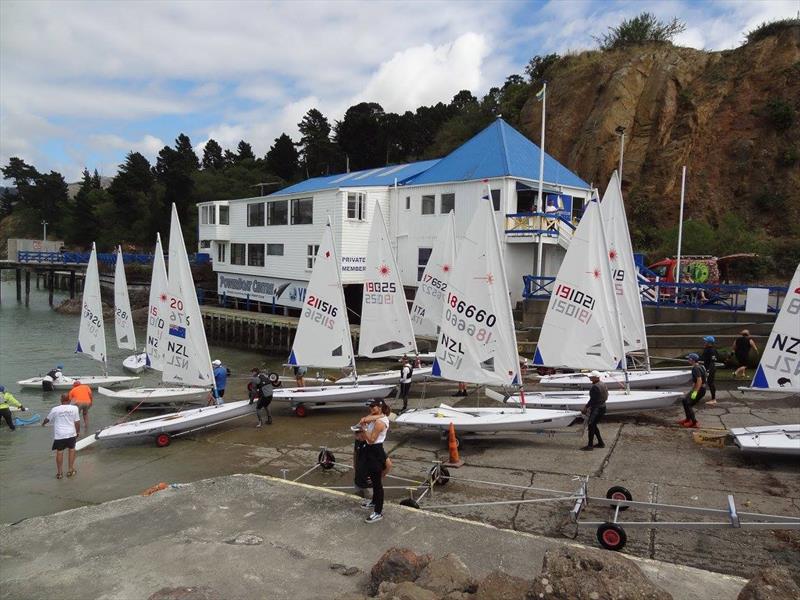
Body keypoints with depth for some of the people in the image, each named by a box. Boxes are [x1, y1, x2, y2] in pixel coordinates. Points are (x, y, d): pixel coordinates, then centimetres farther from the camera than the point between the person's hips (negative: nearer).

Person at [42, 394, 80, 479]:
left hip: (59, 434, 0)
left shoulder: (55, 409, -2)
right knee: (71, 449, 17)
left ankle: (59, 473, 16)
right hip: (71, 433, 0)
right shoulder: (74, 408, -4)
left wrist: (43, 423, 38)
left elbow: (47, 419, 15)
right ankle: (71, 470, 20)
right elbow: (77, 422, -3)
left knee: (59, 452, 9)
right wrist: (78, 432, 13)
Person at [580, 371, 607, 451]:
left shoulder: (595, 387, -21)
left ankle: (590, 445, 1)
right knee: (593, 425, 18)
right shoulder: (602, 384, 11)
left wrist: (586, 407, -9)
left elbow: (593, 399, -20)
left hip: (597, 408, -10)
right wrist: (590, 406, 18)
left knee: (591, 425, -3)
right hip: (602, 407, 10)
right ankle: (600, 443, 23)